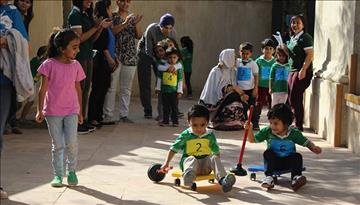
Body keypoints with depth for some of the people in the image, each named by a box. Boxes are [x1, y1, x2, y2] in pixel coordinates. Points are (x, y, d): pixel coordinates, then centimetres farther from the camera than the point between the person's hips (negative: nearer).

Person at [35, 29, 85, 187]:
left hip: (71, 110, 2)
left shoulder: (76, 65, 3)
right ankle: (58, 175, 15)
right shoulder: (49, 64, -8)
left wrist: (80, 112, 13)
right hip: (52, 111, -2)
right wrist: (40, 110, -5)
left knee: (71, 143, -7)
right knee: (57, 144, 4)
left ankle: (71, 171, 14)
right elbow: (43, 89, -4)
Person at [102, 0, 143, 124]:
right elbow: (110, 32, -15)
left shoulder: (132, 17, 14)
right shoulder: (112, 16, 1)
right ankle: (108, 115, -1)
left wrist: (136, 24, -10)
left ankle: (124, 115, 12)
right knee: (111, 87, -5)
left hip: (130, 57, 5)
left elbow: (139, 36, 7)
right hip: (115, 56, -5)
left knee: (127, 88, 6)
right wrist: (125, 24, -23)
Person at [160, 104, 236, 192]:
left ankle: (223, 180, -48)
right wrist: (166, 163, -2)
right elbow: (173, 149, 3)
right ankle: (188, 174, -71)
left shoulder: (210, 135, 7)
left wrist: (217, 165, 7)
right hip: (189, 161, -2)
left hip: (205, 166, 3)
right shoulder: (185, 135, -1)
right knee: (192, 160, -35)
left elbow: (216, 152, 15)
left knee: (215, 158, -25)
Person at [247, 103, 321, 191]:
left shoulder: (294, 133, -9)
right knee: (268, 153, -28)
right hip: (273, 161, 0)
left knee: (297, 156, -25)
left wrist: (313, 147, -22)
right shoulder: (267, 131, -9)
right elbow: (253, 140, -3)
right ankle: (268, 177, -36)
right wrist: (250, 130, -22)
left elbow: (306, 142, -1)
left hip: (288, 162, 0)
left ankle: (296, 177, -35)